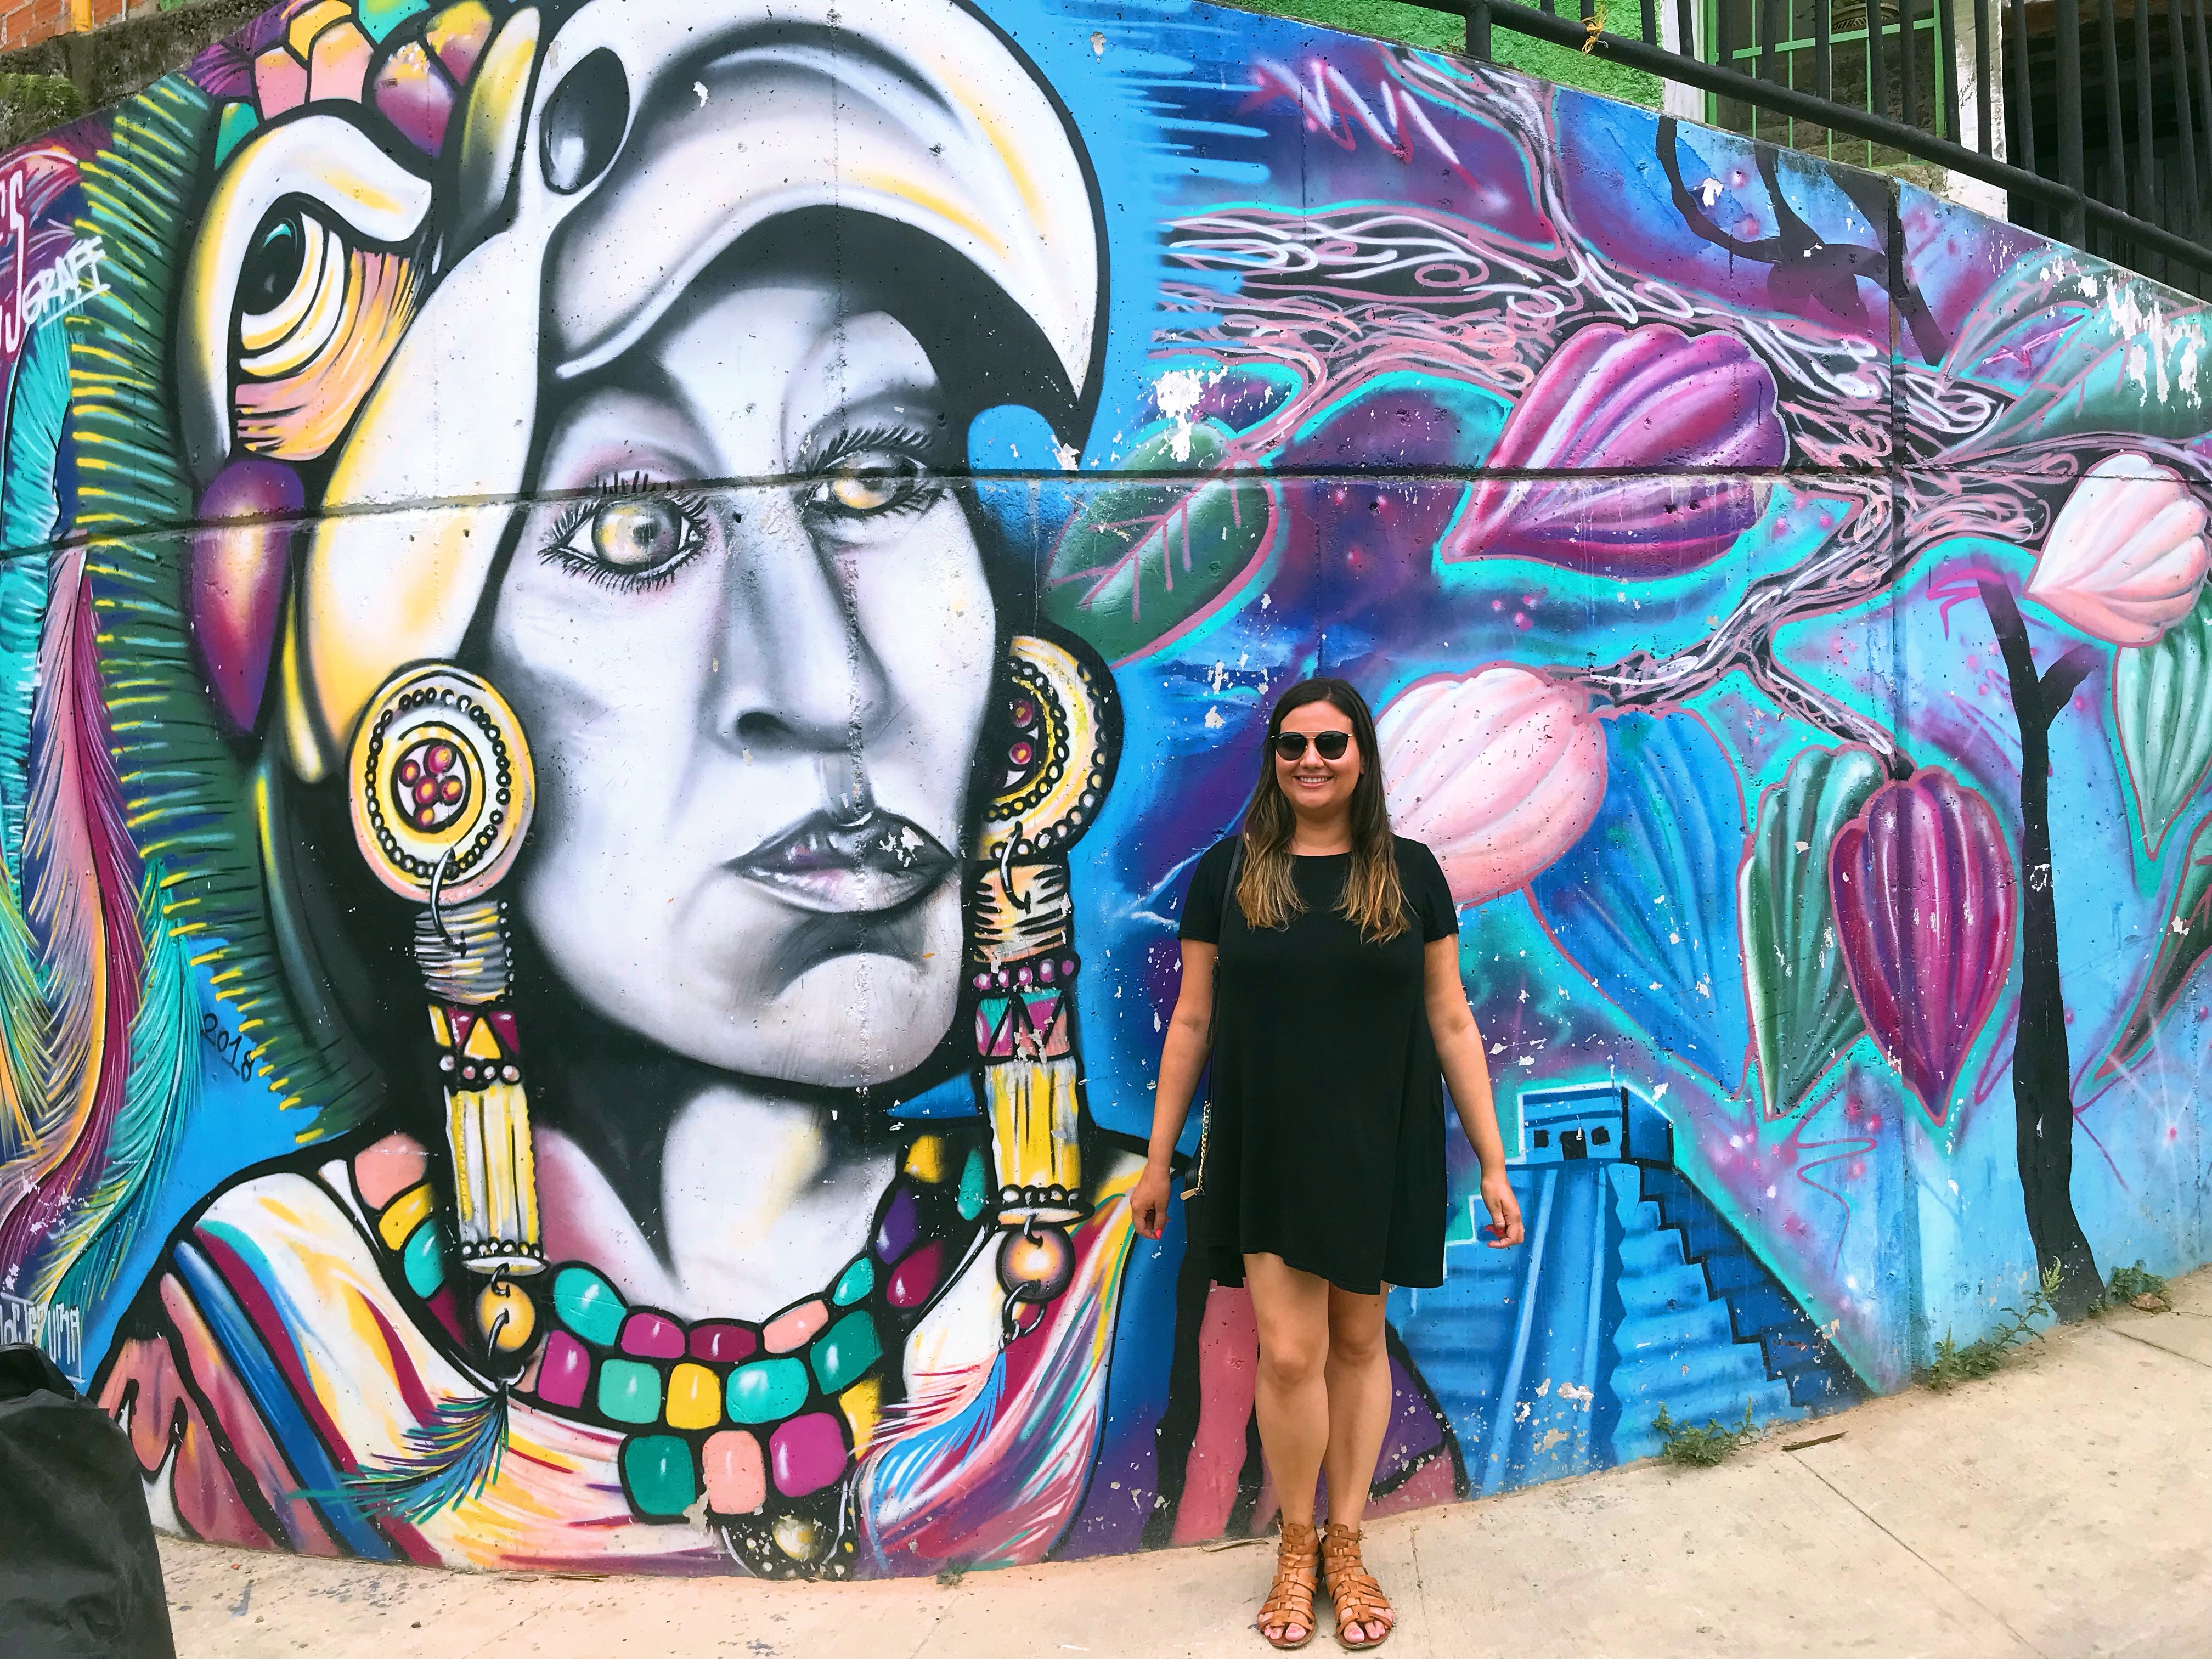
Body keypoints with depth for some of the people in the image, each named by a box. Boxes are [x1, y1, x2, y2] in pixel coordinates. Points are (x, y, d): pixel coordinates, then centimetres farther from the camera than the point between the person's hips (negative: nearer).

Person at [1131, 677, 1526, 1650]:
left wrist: (1492, 1161, 1)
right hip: (1266, 1154, -1)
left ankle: (1345, 1546, 29)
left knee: (1358, 1341, 11)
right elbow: (1191, 1023, 3)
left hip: (1378, 1151, 1)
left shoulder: (1409, 874, 0)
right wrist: (1158, 1157, 4)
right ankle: (1294, 1546, 24)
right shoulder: (1227, 873, -1)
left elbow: (1451, 1022, 3)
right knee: (1289, 1353, 0)